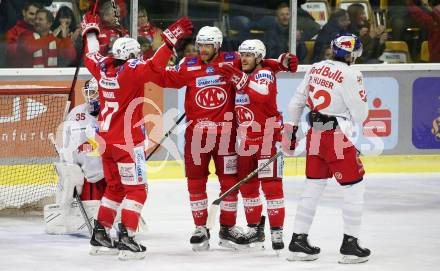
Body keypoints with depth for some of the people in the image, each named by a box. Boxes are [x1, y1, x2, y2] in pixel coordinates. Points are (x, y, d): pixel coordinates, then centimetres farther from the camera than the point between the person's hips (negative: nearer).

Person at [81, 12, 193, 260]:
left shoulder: (103, 67, 4)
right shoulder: (131, 70, -15)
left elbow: (92, 57, 24)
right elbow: (154, 67, -31)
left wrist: (91, 32, 38)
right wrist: (171, 40, -32)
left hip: (106, 140, 8)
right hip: (128, 142, -8)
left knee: (115, 187, 21)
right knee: (136, 190, -3)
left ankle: (100, 235, 22)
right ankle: (126, 239, -13)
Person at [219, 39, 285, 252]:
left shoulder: (265, 74, -10)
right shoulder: (239, 75, 15)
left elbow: (263, 94, -31)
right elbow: (235, 107, 26)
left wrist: (241, 80, -33)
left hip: (267, 136, -8)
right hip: (246, 138, 8)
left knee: (271, 184, -11)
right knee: (246, 185, 13)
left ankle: (277, 232, -10)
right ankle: (255, 228, 26)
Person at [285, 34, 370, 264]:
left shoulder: (315, 69, 8)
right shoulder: (349, 75, -12)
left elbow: (296, 102, 14)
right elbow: (359, 114, -10)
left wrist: (290, 131, 23)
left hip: (315, 135, 7)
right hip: (338, 138, -7)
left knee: (313, 186, 15)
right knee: (354, 186, 2)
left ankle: (298, 241, 15)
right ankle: (350, 245, 0)